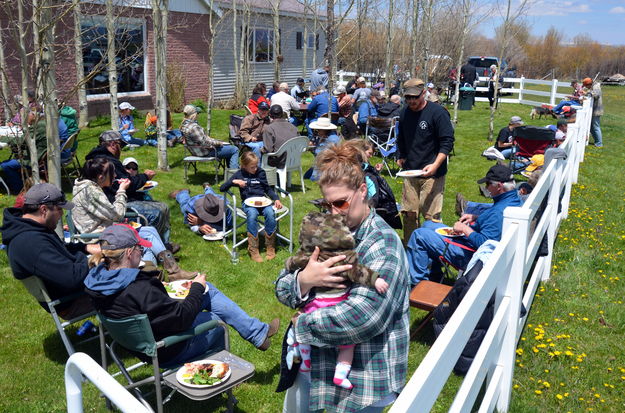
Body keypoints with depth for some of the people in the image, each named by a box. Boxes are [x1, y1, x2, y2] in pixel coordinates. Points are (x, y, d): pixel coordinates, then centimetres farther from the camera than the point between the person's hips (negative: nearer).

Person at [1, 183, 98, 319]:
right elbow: (74, 278, -35)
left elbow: (62, 248, 19)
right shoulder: (31, 242, -33)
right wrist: (89, 261, -15)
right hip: (69, 304, -10)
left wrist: (86, 247, 2)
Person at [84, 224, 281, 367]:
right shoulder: (139, 290, -37)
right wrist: (197, 288, -14)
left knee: (208, 291, 12)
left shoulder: (98, 279, -9)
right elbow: (182, 318, -30)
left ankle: (258, 332, 22)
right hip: (167, 352, -9)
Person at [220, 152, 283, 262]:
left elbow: (268, 189, 22)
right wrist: (234, 181, -8)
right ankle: (253, 250, -30)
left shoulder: (260, 172, 14)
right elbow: (222, 188, 9)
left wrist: (276, 199, 5)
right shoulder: (239, 174, 9)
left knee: (270, 213, -32)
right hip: (248, 202, -2)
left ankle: (270, 247, -20)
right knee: (252, 215, -36)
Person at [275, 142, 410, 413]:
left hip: (363, 376, -6)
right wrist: (304, 280, -22)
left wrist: (302, 325, -18)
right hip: (314, 362, 6)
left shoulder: (382, 245, -19)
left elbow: (361, 317, -30)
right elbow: (282, 289, 0)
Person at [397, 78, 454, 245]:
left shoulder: (437, 112, -9)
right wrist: (401, 157, 16)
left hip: (432, 174, -6)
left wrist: (435, 165, -22)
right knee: (408, 213, 8)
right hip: (410, 172, 6)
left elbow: (447, 142, -11)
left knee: (431, 216, -6)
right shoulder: (405, 113, 11)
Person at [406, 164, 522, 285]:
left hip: (468, 254, -11)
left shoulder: (499, 212, -31)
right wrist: (476, 218, 8)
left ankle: (416, 282, 3)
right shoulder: (514, 198, 2)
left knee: (419, 235, -12)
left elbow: (483, 243, -34)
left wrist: (465, 229, -21)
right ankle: (434, 274, 22)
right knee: (428, 225, 20)